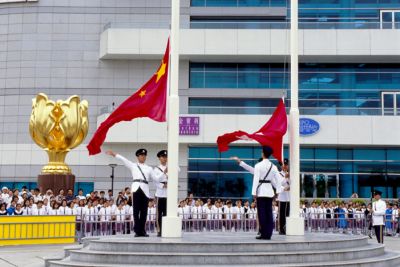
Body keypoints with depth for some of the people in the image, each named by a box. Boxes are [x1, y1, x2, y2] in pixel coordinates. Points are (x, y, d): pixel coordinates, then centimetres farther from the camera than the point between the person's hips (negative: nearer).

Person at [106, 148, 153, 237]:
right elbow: (123, 159, 5)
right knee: (136, 210, -7)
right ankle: (137, 231, -5)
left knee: (144, 211, 1)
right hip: (136, 188, -2)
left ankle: (142, 231, 8)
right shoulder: (133, 165, 16)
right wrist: (114, 154, -6)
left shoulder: (149, 168, 22)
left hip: (145, 190, 2)